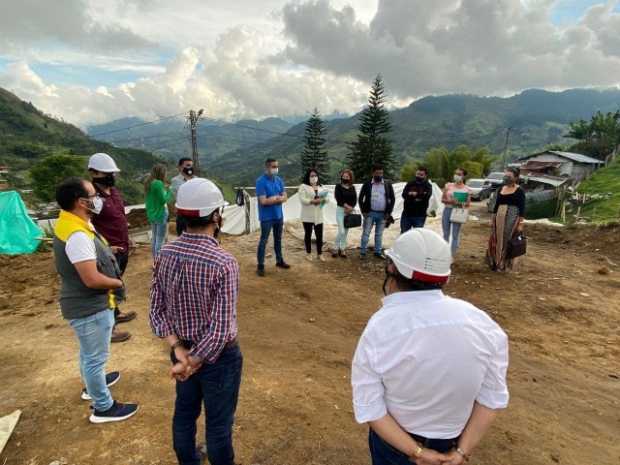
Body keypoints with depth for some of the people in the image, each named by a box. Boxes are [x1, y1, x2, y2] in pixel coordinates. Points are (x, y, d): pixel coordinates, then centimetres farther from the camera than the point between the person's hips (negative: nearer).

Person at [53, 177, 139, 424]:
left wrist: (105, 250, 3)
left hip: (85, 303, 10)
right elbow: (92, 279, -31)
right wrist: (117, 283, -14)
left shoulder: (71, 223, 1)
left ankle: (92, 384, 52)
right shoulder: (78, 236, -31)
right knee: (96, 356, 7)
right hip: (90, 307, -10)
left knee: (89, 352, 30)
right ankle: (103, 407, 24)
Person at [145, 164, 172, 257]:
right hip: (160, 214, -9)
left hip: (151, 214, 9)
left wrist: (164, 190, 7)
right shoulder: (158, 183, -19)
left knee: (154, 238, 17)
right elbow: (163, 200, -17)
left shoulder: (149, 183, 8)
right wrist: (169, 192, -3)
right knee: (160, 240, -2)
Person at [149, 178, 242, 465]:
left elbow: (156, 311, -6)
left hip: (182, 348, 6)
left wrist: (179, 350, -9)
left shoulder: (165, 254, -10)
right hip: (217, 355, -6)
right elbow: (221, 330, -28)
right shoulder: (224, 263, -29)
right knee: (218, 422, 17)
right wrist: (192, 363, -15)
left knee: (184, 412, 28)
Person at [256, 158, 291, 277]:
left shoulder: (279, 180, 4)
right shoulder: (260, 181, -15)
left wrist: (273, 198, -17)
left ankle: (279, 260, 32)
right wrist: (277, 197, -11)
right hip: (267, 217, -6)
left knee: (278, 239, 18)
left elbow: (284, 197, 2)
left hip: (279, 215, 6)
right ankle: (260, 266, 7)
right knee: (264, 241, 0)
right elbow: (263, 201, -22)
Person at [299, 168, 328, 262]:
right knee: (308, 235, 7)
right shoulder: (303, 186, -3)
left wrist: (323, 199, -12)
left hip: (318, 216, 4)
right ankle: (308, 253, 21)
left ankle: (320, 254, 17)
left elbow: (326, 198, 11)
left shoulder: (321, 187, 14)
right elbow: (302, 199, -14)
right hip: (307, 216, -4)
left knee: (319, 235, 4)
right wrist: (313, 201, -23)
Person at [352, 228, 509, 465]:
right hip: (453, 442, 3)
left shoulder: (378, 330, -28)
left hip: (395, 442, -2)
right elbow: (493, 398, -12)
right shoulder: (482, 323, -20)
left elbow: (369, 408, -22)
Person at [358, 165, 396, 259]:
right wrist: (363, 211, -3)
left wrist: (389, 212, -1)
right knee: (366, 233, 1)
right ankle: (363, 252, 8)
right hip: (370, 213, -1)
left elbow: (392, 199, 6)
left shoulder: (388, 185, 3)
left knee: (379, 234, 10)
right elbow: (361, 198, 4)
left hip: (383, 214, 1)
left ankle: (378, 252, 20)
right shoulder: (367, 184, 0)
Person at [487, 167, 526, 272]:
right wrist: (493, 219, 13)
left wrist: (521, 223, -13)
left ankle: (505, 264, 10)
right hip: (500, 218, 5)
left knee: (508, 241, -1)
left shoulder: (519, 191, -5)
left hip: (512, 218, -5)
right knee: (497, 241, 6)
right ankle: (496, 263, 17)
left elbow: (522, 208, -8)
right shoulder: (501, 189, 11)